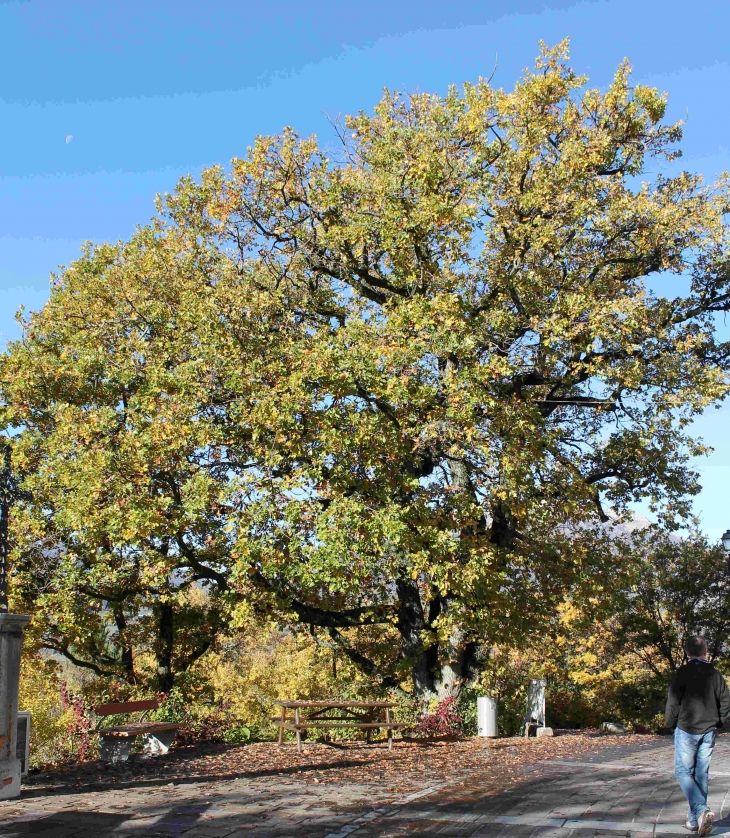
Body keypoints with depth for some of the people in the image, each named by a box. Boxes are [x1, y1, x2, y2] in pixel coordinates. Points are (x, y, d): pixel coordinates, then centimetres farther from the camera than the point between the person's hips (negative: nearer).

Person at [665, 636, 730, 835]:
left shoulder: (683, 673, -10)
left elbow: (673, 702, -11)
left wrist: (671, 724, 4)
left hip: (687, 730, -4)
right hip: (709, 732, 5)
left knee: (683, 772, 2)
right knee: (701, 774, 11)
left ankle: (702, 810, -19)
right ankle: (695, 819, 14)